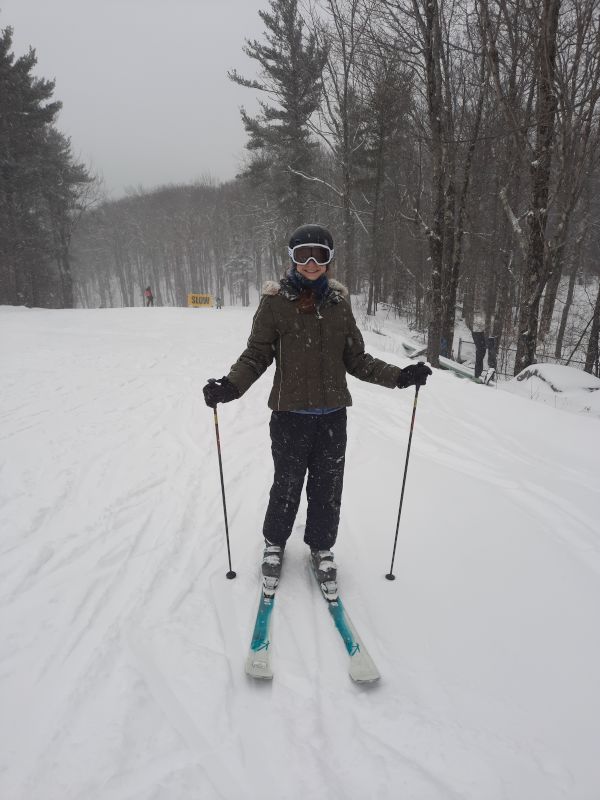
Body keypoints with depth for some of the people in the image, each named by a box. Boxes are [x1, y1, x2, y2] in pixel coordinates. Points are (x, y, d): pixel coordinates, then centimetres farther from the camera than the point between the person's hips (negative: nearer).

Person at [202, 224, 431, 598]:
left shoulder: (339, 302, 3)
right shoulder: (276, 301, -5)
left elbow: (356, 358, 8)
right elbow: (257, 354, -3)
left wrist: (399, 376, 0)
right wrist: (230, 385, -20)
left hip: (333, 415, 3)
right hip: (290, 415, -2)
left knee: (327, 489, 12)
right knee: (287, 487, 11)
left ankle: (321, 548, 36)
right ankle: (275, 543, 38)